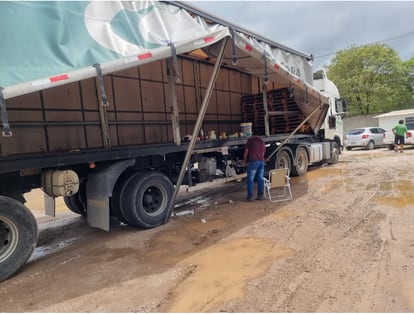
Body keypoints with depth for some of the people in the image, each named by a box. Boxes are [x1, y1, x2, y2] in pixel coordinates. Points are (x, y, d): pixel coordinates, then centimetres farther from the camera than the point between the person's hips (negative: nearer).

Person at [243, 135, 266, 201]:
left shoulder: (250, 140, 6)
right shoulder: (262, 141, 20)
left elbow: (246, 151, 3)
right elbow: (263, 152, 19)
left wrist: (245, 160, 13)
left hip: (253, 161, -5)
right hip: (261, 161, 5)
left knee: (250, 180, -1)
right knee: (260, 179, 10)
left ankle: (250, 196, -1)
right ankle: (260, 195, 13)